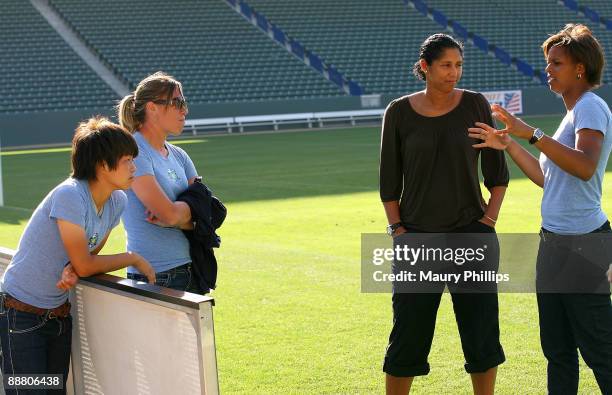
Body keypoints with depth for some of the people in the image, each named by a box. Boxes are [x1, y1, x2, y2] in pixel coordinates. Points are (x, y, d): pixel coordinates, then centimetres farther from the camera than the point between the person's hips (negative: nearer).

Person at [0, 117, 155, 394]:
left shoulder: (117, 201, -1)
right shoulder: (70, 196, -25)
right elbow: (84, 265, -20)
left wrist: (72, 270, -14)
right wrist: (134, 259, -7)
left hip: (60, 313, 8)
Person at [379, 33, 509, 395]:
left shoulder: (475, 105, 0)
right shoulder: (399, 113, -1)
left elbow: (497, 171, 6)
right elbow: (389, 182, 4)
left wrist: (491, 217, -4)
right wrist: (397, 229, -4)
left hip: (471, 233, 0)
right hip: (417, 237, 0)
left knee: (481, 332, 3)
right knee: (408, 336, 2)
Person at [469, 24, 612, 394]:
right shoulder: (575, 112, 17)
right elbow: (547, 177, 23)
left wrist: (532, 134, -30)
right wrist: (508, 144, 16)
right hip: (555, 240, 10)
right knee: (557, 349, 13)